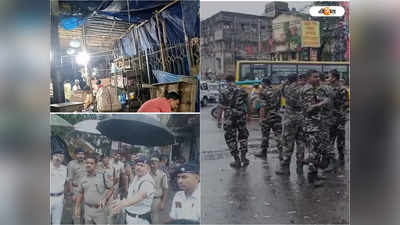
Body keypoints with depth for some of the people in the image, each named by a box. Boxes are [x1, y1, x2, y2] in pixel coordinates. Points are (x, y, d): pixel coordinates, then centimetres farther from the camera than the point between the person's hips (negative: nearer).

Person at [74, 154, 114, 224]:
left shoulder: (102, 176, -6)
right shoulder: (83, 179, 4)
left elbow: (111, 189, 0)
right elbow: (80, 194, 13)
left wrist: (105, 199, -13)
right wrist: (76, 208, 12)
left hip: (100, 209, -3)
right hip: (88, 210, 3)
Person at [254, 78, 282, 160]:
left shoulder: (263, 92, -7)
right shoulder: (277, 91, 10)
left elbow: (263, 106, -14)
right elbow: (279, 105, 15)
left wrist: (261, 118, -12)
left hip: (267, 117, -4)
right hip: (277, 116, 4)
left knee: (265, 135, 9)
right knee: (278, 135, 2)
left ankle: (263, 153, 20)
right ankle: (281, 153, -5)